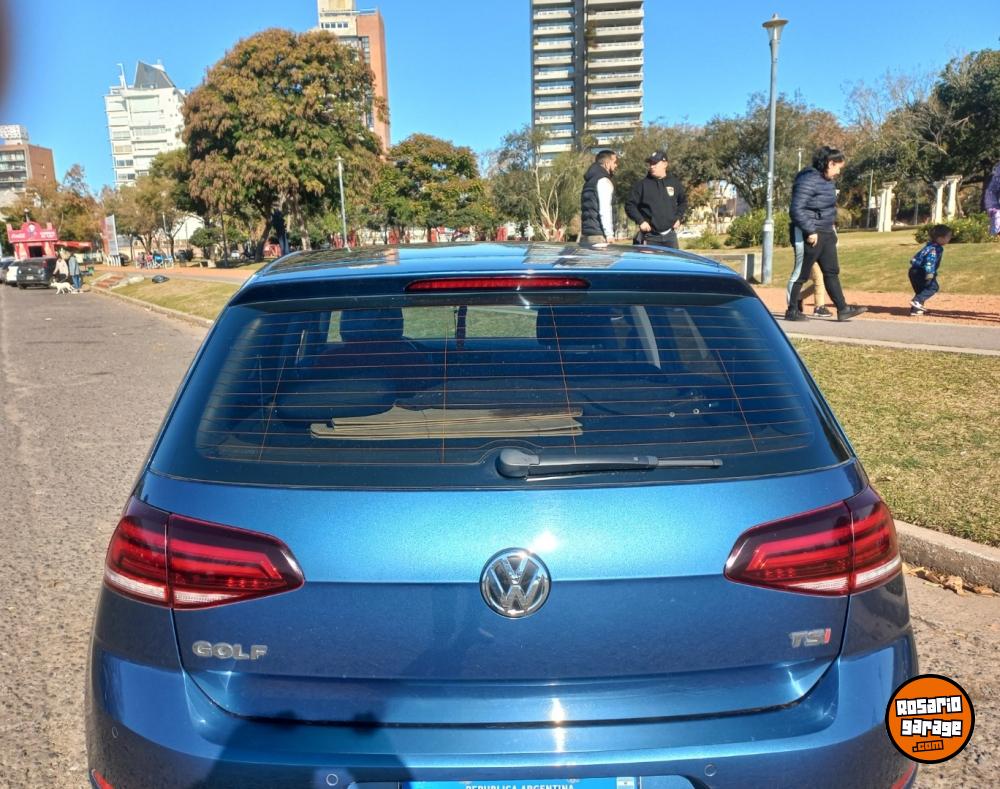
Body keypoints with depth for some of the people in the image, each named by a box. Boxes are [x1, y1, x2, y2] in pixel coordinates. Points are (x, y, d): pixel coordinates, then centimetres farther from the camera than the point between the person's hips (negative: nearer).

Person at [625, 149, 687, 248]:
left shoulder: (674, 183, 7)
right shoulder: (642, 184, -3)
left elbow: (683, 201, 22)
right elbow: (630, 205, -2)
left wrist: (679, 218, 9)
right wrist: (640, 221, -12)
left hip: (670, 235, 3)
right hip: (650, 237, -3)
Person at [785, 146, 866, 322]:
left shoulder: (827, 180, 13)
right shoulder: (808, 180, -17)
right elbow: (797, 209, -24)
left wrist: (832, 224, 13)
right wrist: (810, 231, -24)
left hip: (826, 233, 10)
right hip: (810, 235, -10)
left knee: (832, 272, 10)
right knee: (801, 274, 0)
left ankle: (843, 309, 13)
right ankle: (792, 311, 9)